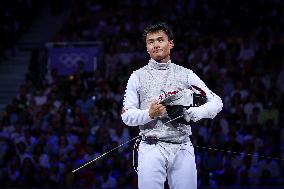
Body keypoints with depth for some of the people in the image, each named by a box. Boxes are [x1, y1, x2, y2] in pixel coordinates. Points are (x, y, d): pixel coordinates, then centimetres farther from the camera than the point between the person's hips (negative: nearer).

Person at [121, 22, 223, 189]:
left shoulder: (185, 74, 9)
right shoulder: (137, 77, 8)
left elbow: (216, 102, 6)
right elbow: (127, 115, 6)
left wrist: (192, 113, -13)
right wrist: (149, 114, -13)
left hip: (182, 149, 1)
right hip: (151, 149, -1)